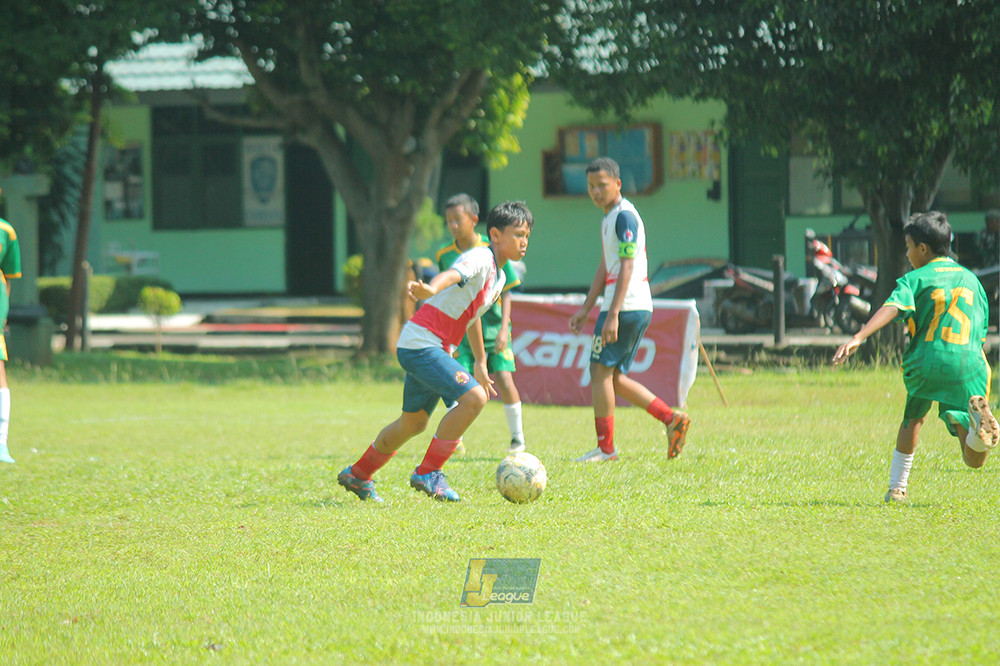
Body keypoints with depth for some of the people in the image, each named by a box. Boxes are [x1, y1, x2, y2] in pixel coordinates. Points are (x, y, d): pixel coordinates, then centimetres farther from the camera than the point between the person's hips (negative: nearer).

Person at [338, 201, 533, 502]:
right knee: (474, 397, -23)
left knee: (413, 423, 21)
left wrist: (480, 363, 37)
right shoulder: (480, 258, -15)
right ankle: (428, 472, -13)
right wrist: (431, 288, -59)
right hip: (420, 343, -10)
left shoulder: (499, 277, 15)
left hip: (436, 349, 10)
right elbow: (453, 274, -37)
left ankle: (357, 475, 38)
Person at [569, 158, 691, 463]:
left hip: (627, 308, -10)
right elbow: (605, 267, 25)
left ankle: (605, 447, -2)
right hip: (640, 311, 10)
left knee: (600, 371, -5)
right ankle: (672, 419, 8)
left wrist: (613, 315, -25)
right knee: (615, 378, 11)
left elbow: (626, 268, -20)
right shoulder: (609, 217, 19)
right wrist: (586, 309, 24)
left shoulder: (624, 217, -13)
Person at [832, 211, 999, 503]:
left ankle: (897, 487, 29)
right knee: (974, 459, 1)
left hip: (926, 360, -2)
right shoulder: (972, 279, 22)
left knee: (913, 418, 30)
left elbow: (892, 308, -14)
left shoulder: (915, 279, 6)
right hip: (969, 363, 2)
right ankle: (976, 416, -32)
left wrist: (858, 338, -25)